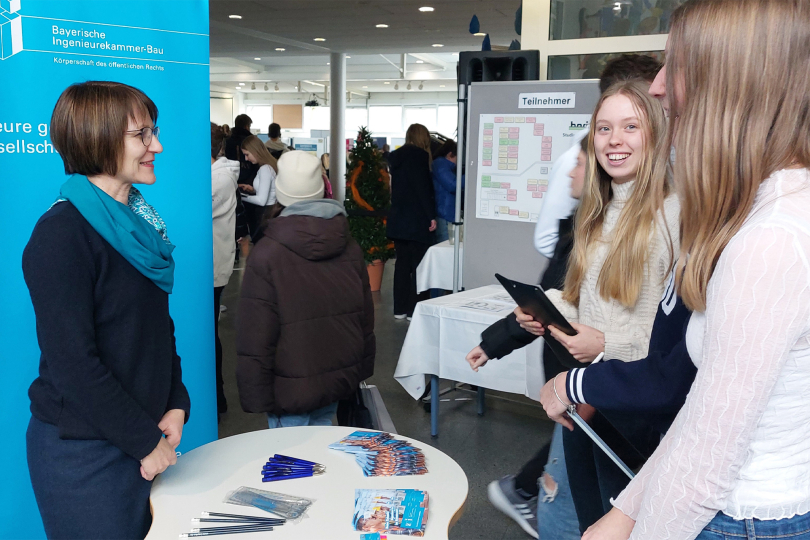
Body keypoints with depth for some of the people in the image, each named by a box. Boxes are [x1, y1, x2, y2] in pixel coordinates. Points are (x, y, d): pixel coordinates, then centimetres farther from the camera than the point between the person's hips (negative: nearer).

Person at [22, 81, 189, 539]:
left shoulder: (138, 220, 7)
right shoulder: (61, 234, -17)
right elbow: (72, 363, -19)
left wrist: (176, 404, 1)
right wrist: (146, 441, -15)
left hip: (141, 442, 7)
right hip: (82, 451, -7)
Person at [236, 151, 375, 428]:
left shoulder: (266, 254, -15)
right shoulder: (349, 247, 3)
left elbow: (255, 337, -15)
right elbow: (366, 318, 10)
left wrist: (254, 394, -7)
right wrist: (361, 371, 19)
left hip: (291, 390, -6)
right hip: (340, 380, 6)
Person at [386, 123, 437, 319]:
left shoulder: (396, 156, 12)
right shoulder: (419, 155, -9)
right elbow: (424, 189, -15)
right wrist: (431, 216, -13)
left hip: (398, 219, 7)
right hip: (417, 220, -7)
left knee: (402, 263, 10)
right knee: (418, 265, -1)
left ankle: (400, 308, 13)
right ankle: (414, 309, 0)